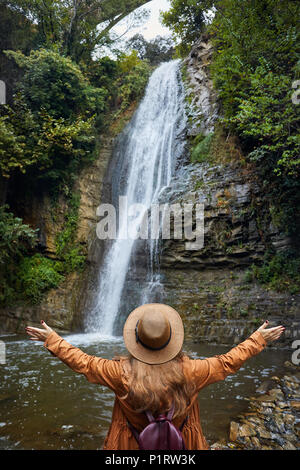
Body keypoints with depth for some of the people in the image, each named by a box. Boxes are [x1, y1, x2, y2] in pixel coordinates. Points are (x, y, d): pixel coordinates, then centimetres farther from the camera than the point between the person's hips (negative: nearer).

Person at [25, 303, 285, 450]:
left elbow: (83, 363, -17)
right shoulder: (188, 372, -28)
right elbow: (228, 362, -15)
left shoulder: (123, 374, -29)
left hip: (133, 443, 0)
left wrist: (52, 339, -5)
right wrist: (259, 339, -3)